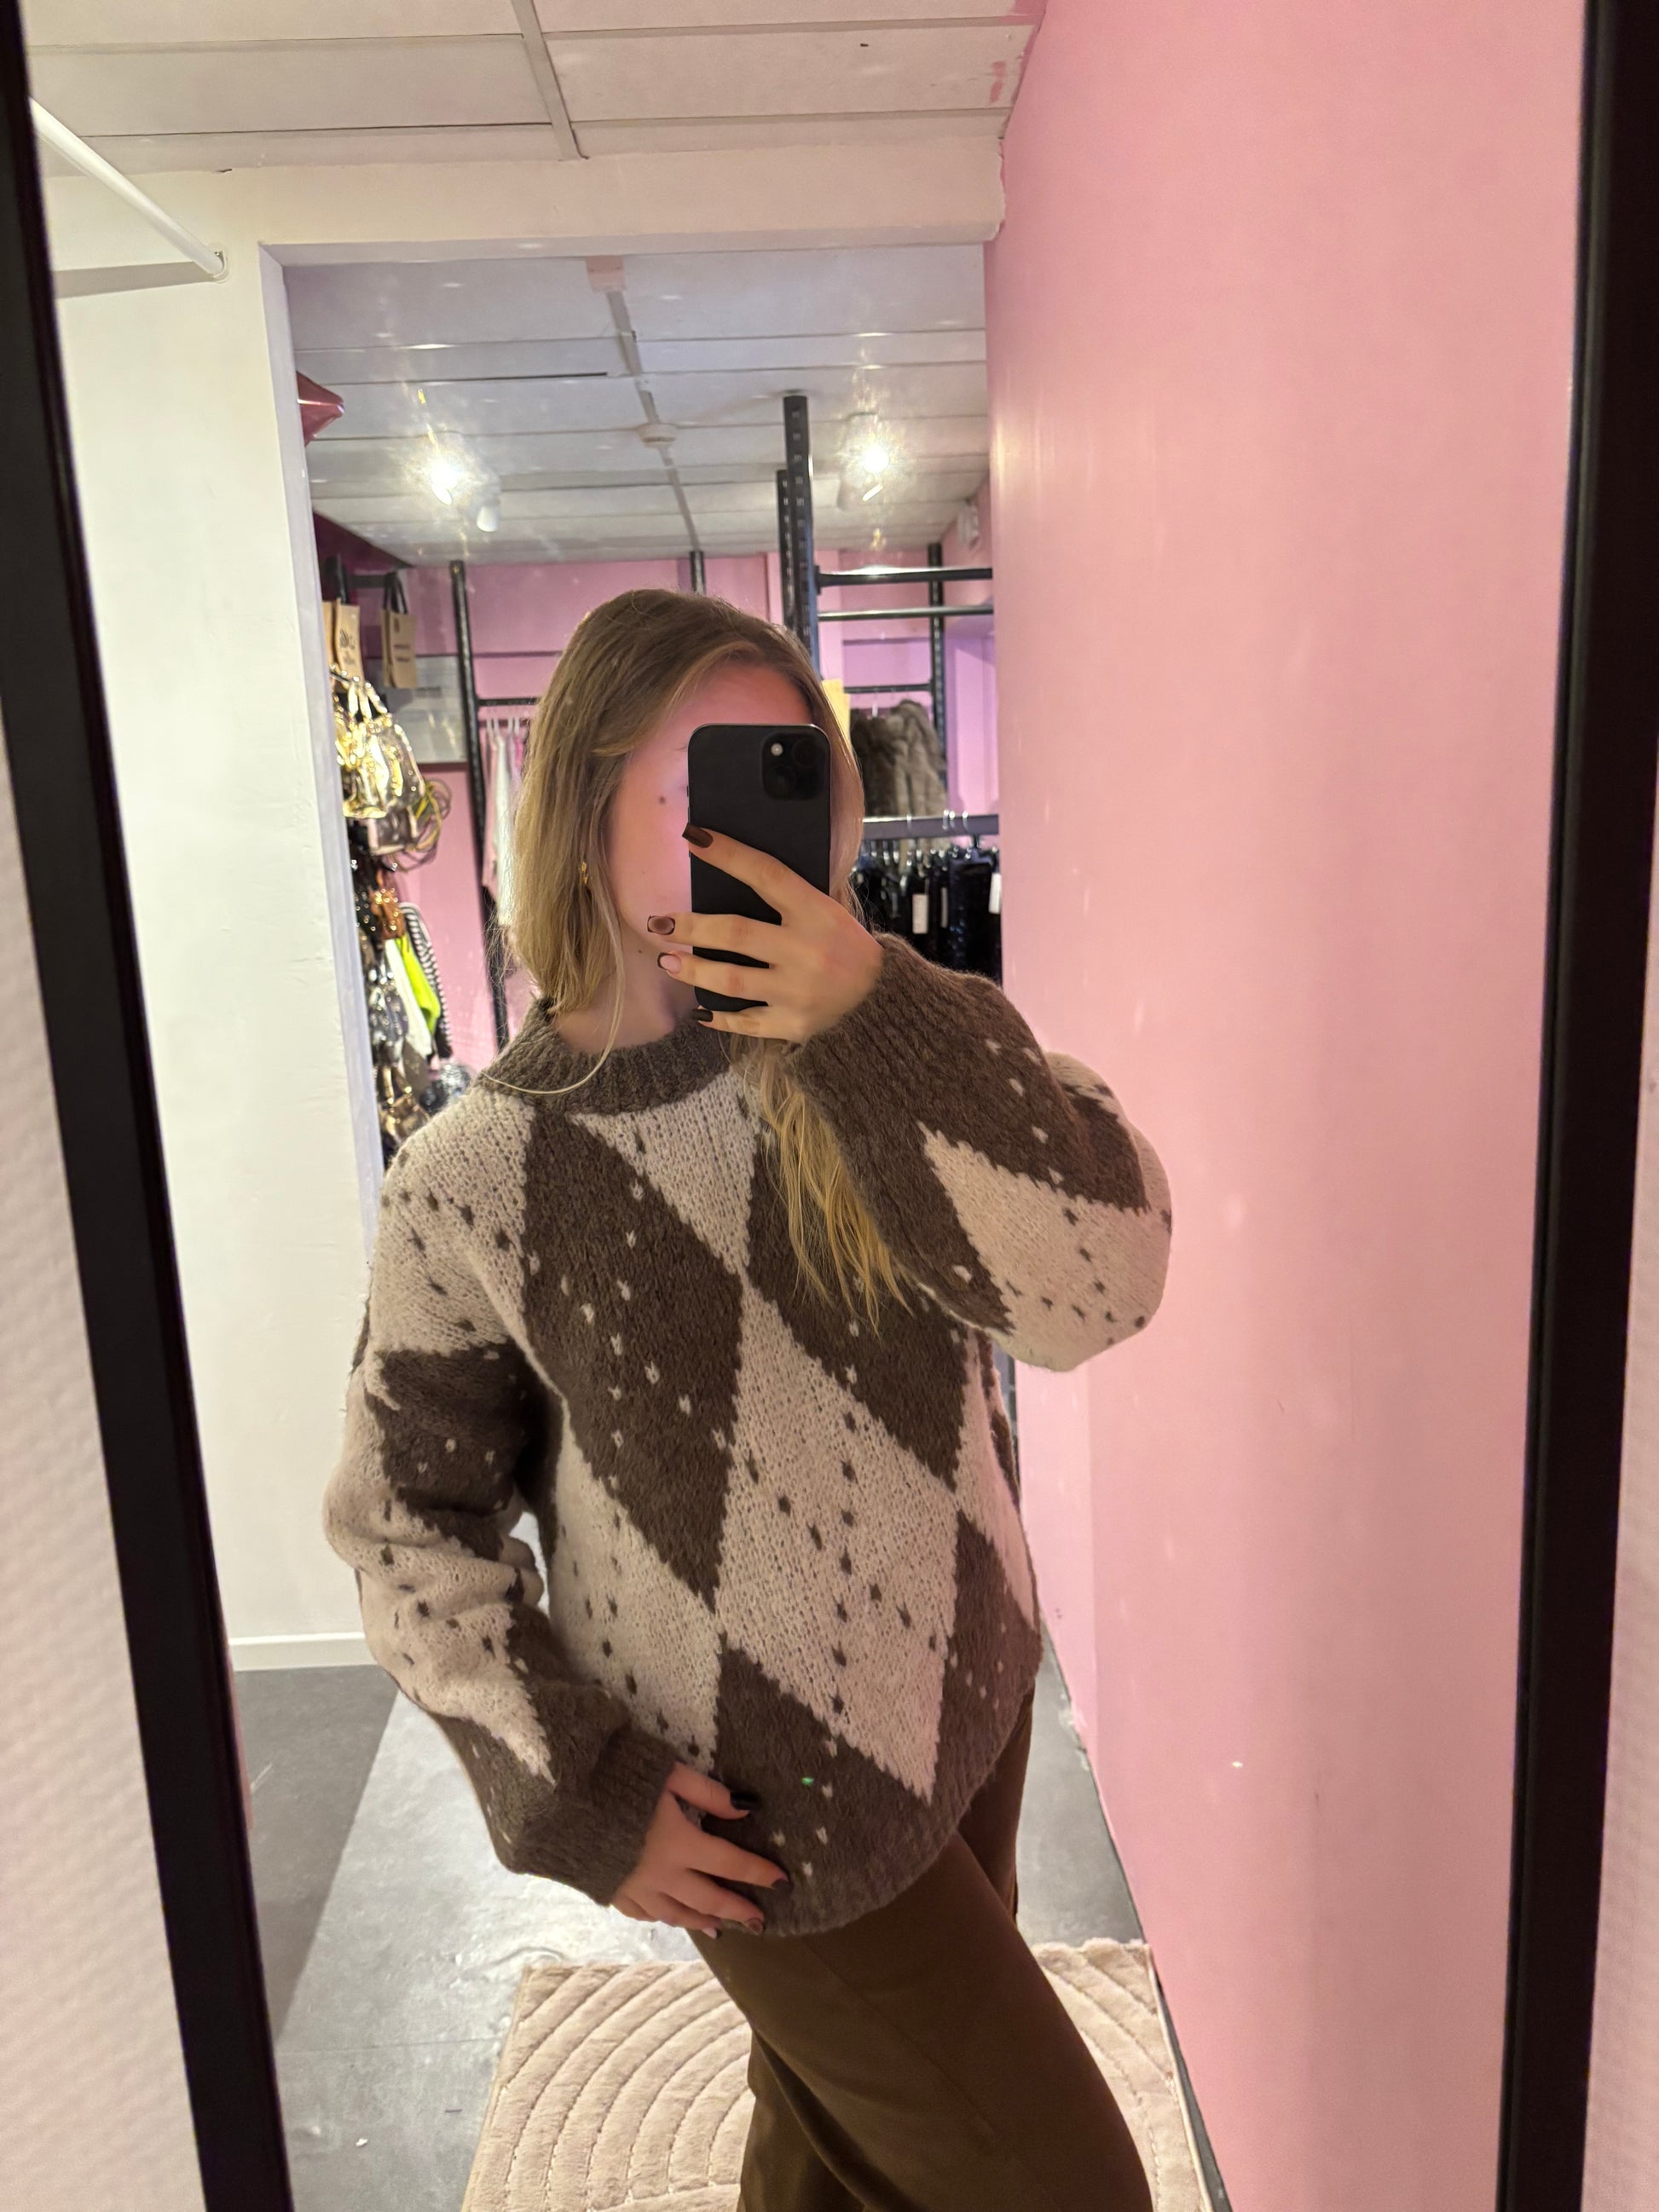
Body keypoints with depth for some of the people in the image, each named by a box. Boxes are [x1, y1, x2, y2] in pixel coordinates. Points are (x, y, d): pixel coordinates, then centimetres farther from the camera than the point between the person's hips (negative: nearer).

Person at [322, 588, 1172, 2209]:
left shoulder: (883, 1039, -9)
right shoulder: (472, 1179, -17)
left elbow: (1101, 1287, -22)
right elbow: (405, 1519, -5)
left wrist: (879, 1025, -31)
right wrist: (574, 1791, -8)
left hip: (970, 1696, 4)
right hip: (777, 1817, -4)